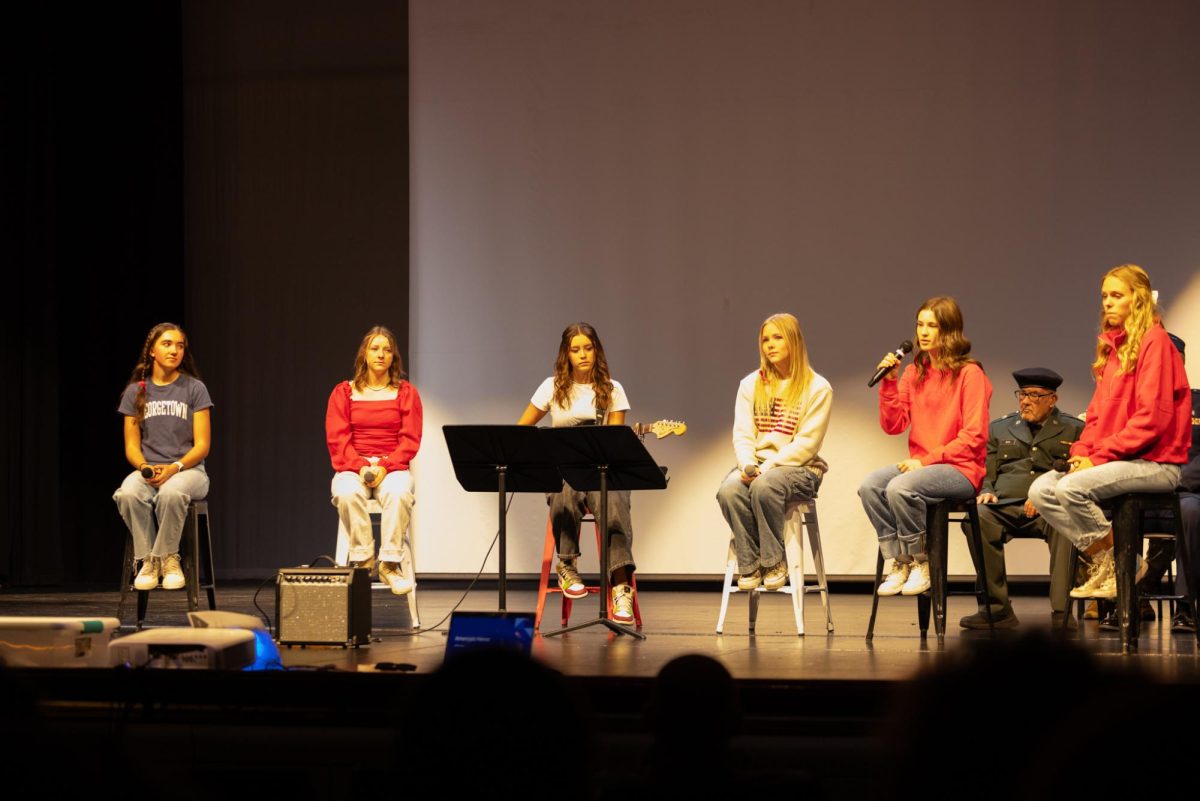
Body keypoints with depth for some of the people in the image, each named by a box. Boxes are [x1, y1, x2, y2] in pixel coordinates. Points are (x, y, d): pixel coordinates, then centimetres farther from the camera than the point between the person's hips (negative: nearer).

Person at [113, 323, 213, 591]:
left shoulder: (194, 389, 4)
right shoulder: (135, 392, 11)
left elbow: (202, 445, -1)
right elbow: (132, 447, 7)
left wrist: (174, 468, -18)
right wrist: (145, 468, -15)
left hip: (188, 469, -2)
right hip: (147, 470, 2)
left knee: (171, 493, -39)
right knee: (128, 494, -35)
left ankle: (167, 557, -19)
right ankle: (147, 559, -19)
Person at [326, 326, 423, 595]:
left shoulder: (406, 393, 9)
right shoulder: (344, 392, 10)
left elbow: (410, 440, 1)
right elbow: (337, 439, 1)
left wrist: (384, 466, -14)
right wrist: (360, 467, -15)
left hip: (392, 467, 0)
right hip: (353, 467, 0)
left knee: (398, 493, -36)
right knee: (347, 493, -36)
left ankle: (391, 563, -29)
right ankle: (362, 560, -25)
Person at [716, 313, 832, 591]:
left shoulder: (817, 388, 0)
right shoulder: (751, 385, 14)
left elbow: (807, 442, -8)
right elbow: (743, 435, 6)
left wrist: (769, 466, -18)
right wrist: (748, 465, -15)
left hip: (799, 468, -4)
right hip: (756, 466, 4)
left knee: (764, 486, -37)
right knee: (729, 490, -31)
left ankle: (774, 562, -20)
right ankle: (750, 565, -18)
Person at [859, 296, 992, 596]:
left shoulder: (969, 374, -7)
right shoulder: (914, 372, 12)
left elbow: (974, 436, -12)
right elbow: (893, 425, 8)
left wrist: (928, 459, -17)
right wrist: (889, 383, -5)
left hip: (960, 468, -6)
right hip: (920, 464, 6)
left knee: (901, 488, -31)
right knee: (870, 486, -20)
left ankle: (921, 562, -11)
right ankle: (899, 561, -11)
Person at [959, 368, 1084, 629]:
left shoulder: (1074, 429, 16)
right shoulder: (999, 428, 26)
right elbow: (985, 473, 20)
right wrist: (985, 492, -3)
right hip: (1005, 506, 2)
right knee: (976, 518, -32)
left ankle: (1061, 611, -37)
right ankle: (998, 609, -27)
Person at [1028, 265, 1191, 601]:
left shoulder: (1154, 341, -9)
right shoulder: (1111, 346, 17)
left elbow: (1151, 418, -17)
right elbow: (1097, 414, 18)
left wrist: (1100, 456, -18)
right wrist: (1082, 452, -1)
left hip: (1154, 463, -8)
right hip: (1115, 459, 8)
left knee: (1071, 488, -28)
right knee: (1041, 490, -10)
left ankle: (1119, 566, -10)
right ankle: (1101, 561, -5)